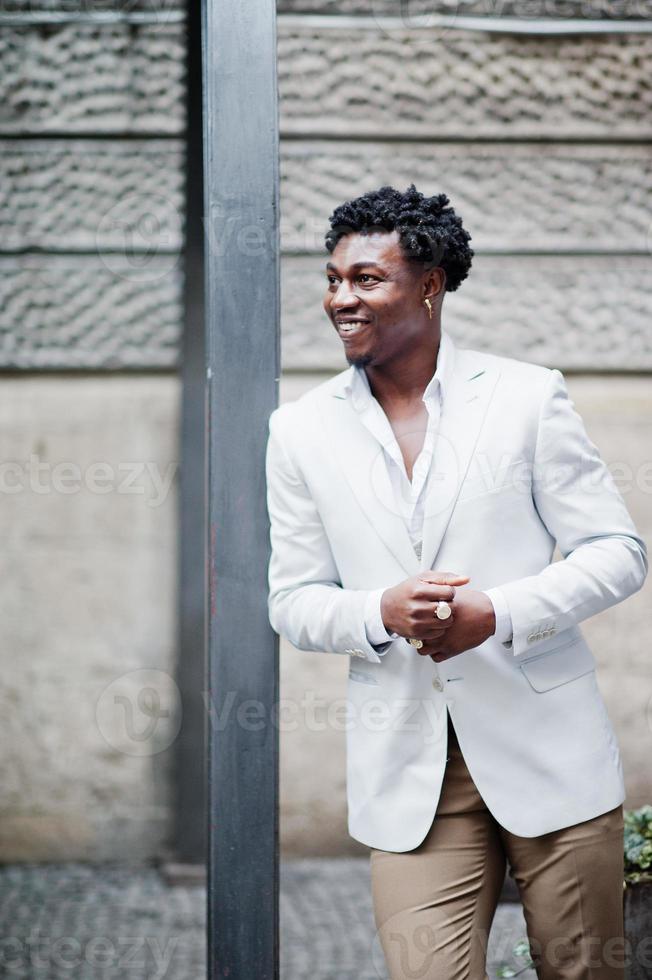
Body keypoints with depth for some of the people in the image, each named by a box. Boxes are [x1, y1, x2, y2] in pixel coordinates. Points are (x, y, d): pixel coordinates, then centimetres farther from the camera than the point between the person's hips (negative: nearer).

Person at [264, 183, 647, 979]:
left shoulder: (528, 397, 0)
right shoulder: (301, 430, 5)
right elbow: (293, 601, 8)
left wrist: (498, 612, -17)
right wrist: (382, 614, -14)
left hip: (547, 749, -1)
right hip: (408, 770, 1)